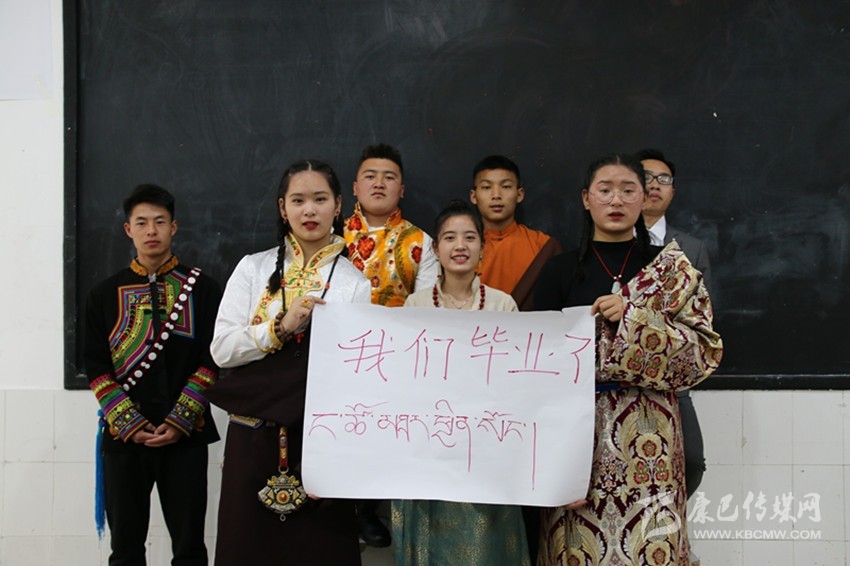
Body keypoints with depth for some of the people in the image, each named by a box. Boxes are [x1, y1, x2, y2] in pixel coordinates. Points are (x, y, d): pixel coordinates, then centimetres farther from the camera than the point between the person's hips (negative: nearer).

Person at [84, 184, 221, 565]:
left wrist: (179, 422, -11)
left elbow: (211, 361, -2)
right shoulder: (105, 294, 8)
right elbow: (96, 367, 2)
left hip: (185, 436, -1)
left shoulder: (201, 288, 4)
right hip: (123, 437, 1)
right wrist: (128, 425, -9)